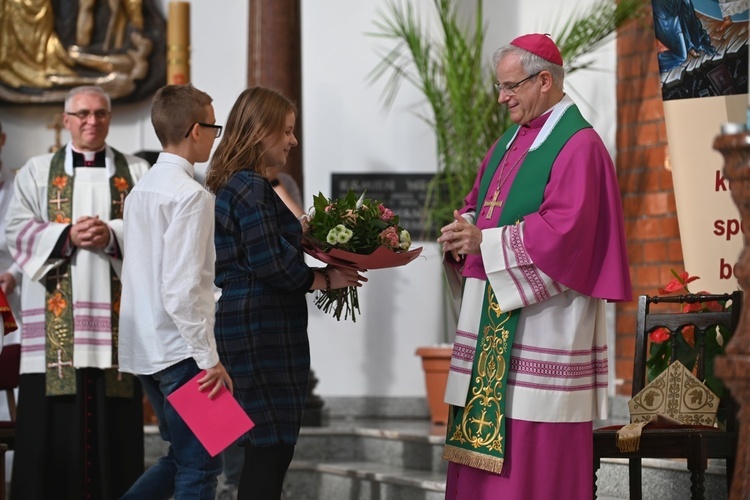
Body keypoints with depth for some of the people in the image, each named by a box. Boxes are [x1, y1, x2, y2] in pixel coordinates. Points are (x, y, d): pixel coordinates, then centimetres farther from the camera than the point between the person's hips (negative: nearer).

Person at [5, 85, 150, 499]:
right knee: (54, 428, -3)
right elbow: (17, 230, 1)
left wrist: (113, 235, -15)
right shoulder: (37, 172, 12)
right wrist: (67, 236, -14)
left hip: (115, 313, 0)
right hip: (56, 317, 0)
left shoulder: (137, 172, 12)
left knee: (113, 425, -2)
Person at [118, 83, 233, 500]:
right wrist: (209, 358, -18)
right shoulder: (190, 195, -15)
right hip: (179, 347, -9)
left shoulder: (140, 191, 12)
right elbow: (181, 288, -21)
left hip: (142, 350, 9)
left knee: (181, 458, 18)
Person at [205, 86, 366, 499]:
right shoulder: (252, 188, -14)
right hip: (261, 330, -10)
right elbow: (270, 265, -19)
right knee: (272, 447, -7)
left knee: (266, 448, 12)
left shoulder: (229, 185, 16)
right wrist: (326, 280, -6)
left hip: (240, 323, 10)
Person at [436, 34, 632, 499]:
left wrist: (486, 241, -20)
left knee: (537, 449, -7)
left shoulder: (578, 145, -11)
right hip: (493, 309, 9)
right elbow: (479, 205, 23)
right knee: (484, 451, 8)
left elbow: (565, 229, -21)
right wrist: (464, 231, 0)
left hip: (544, 312, -9)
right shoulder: (510, 142, 17)